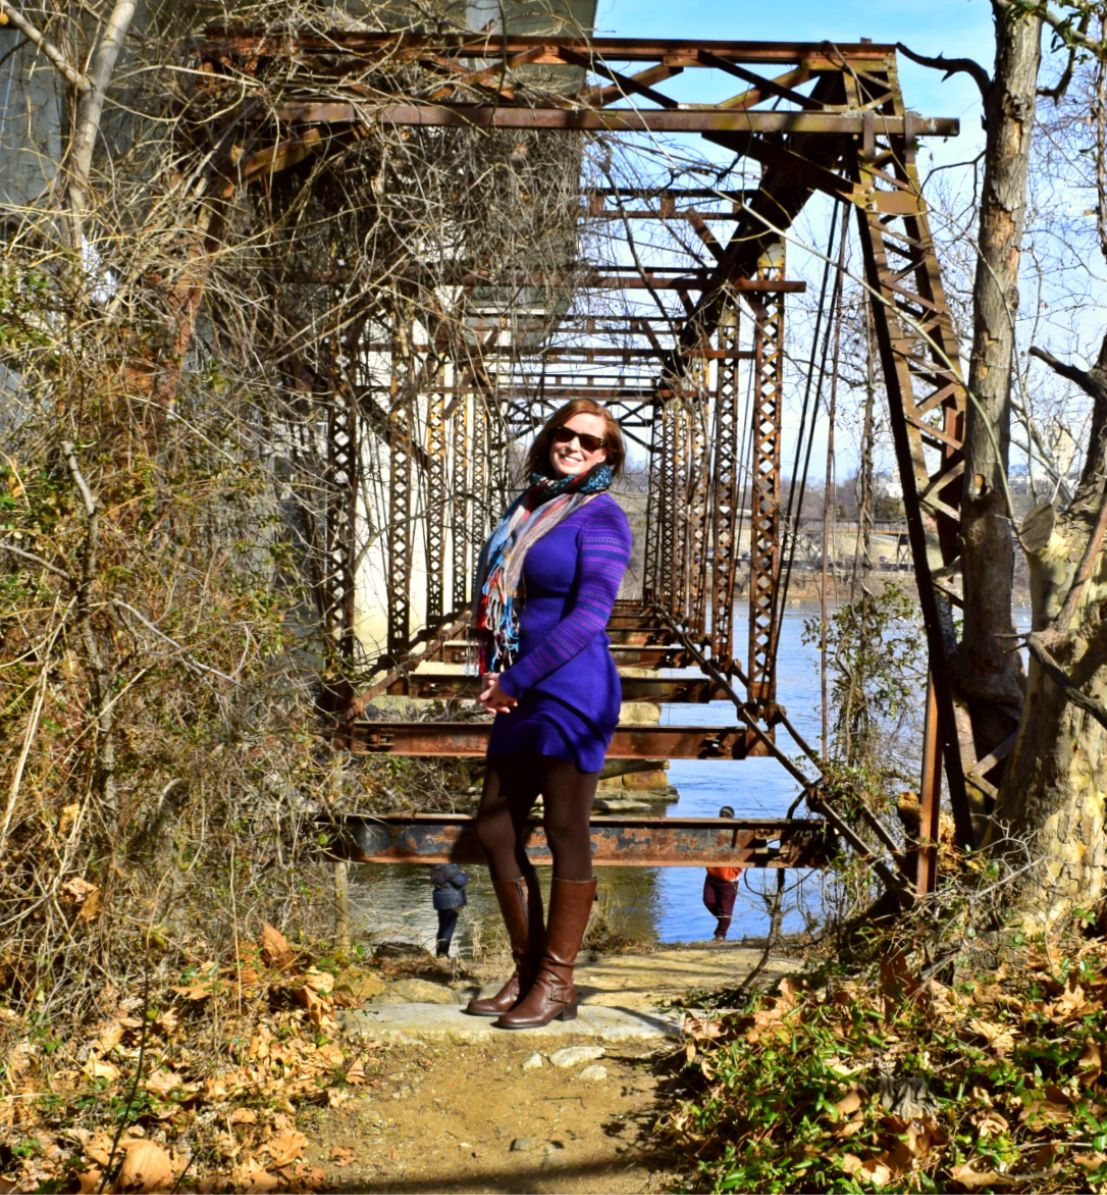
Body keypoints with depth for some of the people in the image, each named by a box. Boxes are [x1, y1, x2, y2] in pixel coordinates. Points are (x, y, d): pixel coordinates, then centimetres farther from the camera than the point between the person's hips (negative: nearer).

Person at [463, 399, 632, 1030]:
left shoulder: (600, 517, -8)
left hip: (570, 693, -8)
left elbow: (589, 616, -16)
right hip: (521, 698, 9)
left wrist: (515, 679, -14)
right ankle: (529, 970, 25)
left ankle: (556, 983, 12)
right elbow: (497, 593, 19)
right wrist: (490, 671, 2)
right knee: (495, 827, 11)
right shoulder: (527, 506, 14)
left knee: (567, 835, 0)